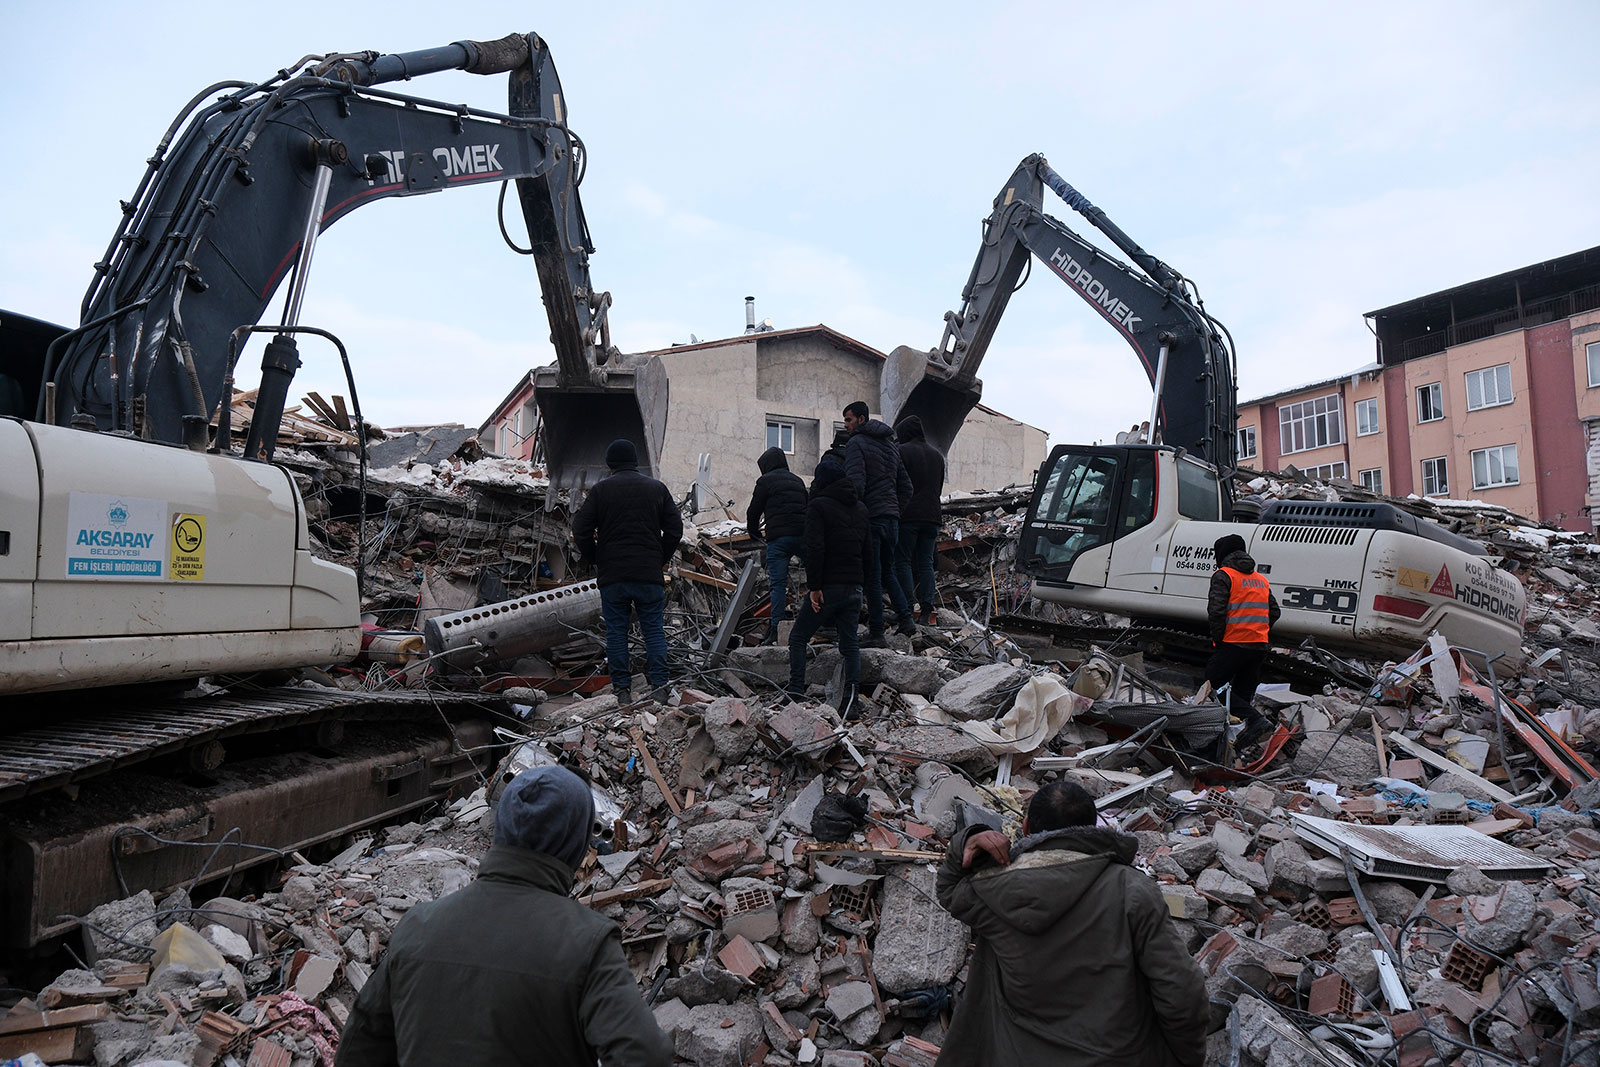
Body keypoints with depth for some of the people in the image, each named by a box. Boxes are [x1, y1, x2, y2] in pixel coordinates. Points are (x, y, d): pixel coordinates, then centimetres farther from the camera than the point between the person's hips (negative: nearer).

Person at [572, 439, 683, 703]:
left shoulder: (601, 489, 2)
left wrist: (595, 559, 11)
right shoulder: (657, 488, 7)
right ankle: (660, 685, 2)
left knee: (616, 631, 7)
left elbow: (580, 528, -2)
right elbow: (675, 528, 5)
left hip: (612, 575, -1)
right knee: (654, 629, 7)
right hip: (650, 574, 1)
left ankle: (622, 688, 7)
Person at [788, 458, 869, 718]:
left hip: (828, 586, -6)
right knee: (850, 643, 8)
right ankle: (850, 699, 0)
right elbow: (867, 548, 16)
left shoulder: (818, 506, -8)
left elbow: (815, 548, -17)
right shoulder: (860, 508, 14)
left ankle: (796, 692, -1)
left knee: (798, 637, 7)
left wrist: (814, 586, -16)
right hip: (854, 587, 6)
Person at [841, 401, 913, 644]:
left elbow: (856, 483, -18)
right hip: (892, 517, 7)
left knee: (872, 577, -2)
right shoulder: (891, 445, 19)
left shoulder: (857, 443, -6)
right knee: (887, 572, 19)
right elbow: (906, 486, 19)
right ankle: (905, 618, 10)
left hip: (869, 516, -7)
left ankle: (876, 633, 2)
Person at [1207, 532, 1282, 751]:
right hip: (1259, 646, 7)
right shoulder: (1261, 579, 19)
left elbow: (1216, 611, -17)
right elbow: (1274, 612, 18)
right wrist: (1257, 633, 18)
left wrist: (1217, 638, -6)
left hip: (1233, 644, -7)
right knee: (1243, 692, 14)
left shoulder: (1223, 575, -5)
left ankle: (1255, 719, -16)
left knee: (1213, 684, -1)